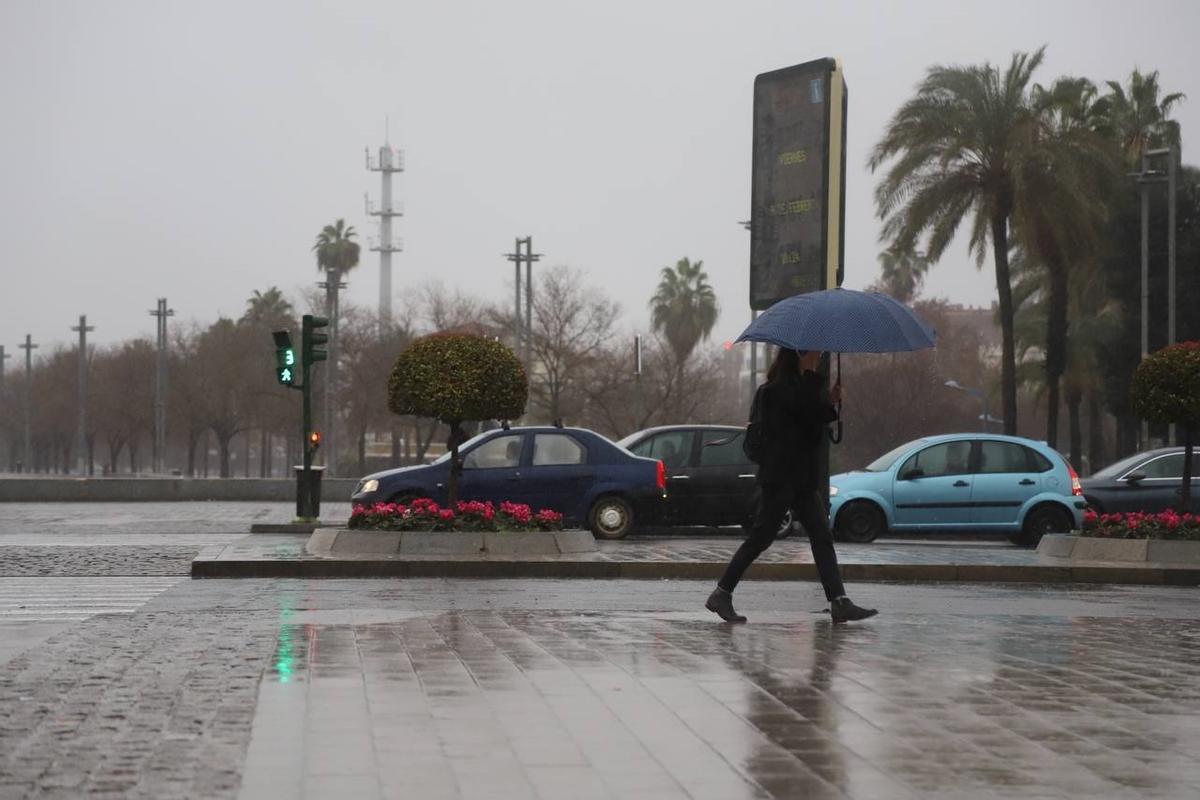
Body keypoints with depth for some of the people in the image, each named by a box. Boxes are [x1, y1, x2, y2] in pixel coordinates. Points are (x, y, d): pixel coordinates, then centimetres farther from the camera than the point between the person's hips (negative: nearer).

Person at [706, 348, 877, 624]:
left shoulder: (798, 386, 18)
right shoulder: (778, 389, -11)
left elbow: (813, 423, 21)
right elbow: (808, 410, -24)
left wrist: (830, 402, 7)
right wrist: (811, 372, -17)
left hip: (803, 478, 9)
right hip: (780, 477, -9)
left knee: (822, 538, 1)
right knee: (760, 538, -5)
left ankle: (839, 603, -4)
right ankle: (721, 594, 4)